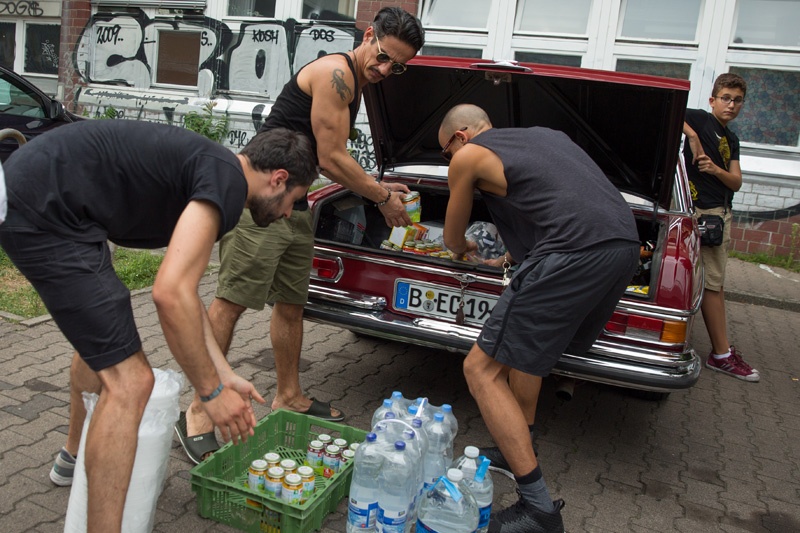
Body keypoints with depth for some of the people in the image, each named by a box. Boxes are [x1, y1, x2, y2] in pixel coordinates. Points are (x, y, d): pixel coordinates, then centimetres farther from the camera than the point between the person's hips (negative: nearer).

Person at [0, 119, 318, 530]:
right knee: (128, 382, -11)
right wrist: (211, 391, -13)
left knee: (98, 337, 31)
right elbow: (170, 294, -25)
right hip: (44, 211, -11)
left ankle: (77, 455, 54)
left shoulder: (208, 168, 15)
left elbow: (184, 290, 21)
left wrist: (225, 375, 21)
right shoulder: (228, 181, -14)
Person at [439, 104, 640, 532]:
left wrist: (465, 249, 47)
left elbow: (451, 238, 23)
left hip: (575, 255, -9)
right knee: (527, 338, 28)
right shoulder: (544, 134, 29)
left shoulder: (468, 155, 10)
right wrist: (519, 252, 50)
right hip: (626, 244, 9)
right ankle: (516, 451, 36)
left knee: (481, 369, -1)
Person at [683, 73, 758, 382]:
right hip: (704, 211, -9)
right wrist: (692, 136, -24)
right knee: (713, 284, -7)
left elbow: (736, 183, 8)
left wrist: (716, 169, -12)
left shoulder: (731, 140, 18)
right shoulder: (701, 120, -3)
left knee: (715, 284, 13)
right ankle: (721, 355, -2)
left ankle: (721, 349, 21)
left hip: (723, 212, 9)